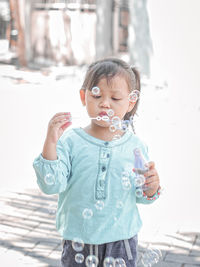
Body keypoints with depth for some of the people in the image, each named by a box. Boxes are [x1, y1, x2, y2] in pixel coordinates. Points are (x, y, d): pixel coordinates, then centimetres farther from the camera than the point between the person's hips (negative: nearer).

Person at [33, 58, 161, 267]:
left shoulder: (135, 146, -2)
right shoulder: (70, 142, -8)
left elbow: (140, 197, 5)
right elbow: (51, 185, -18)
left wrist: (151, 188, -17)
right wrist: (50, 142, -25)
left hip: (121, 240, 1)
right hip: (79, 241, -1)